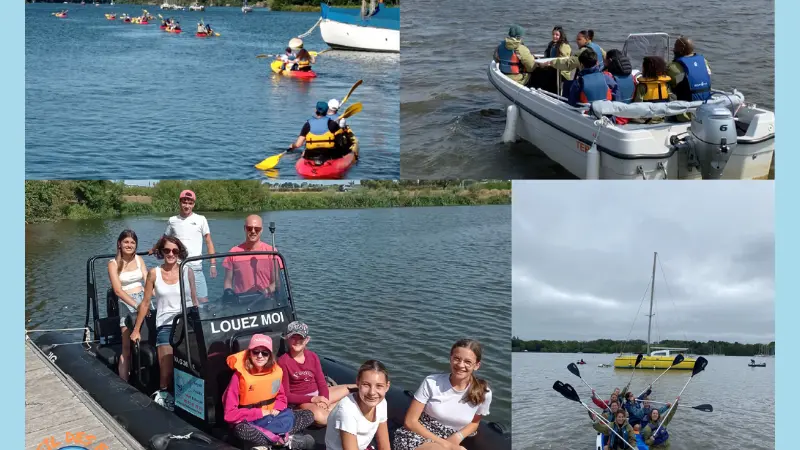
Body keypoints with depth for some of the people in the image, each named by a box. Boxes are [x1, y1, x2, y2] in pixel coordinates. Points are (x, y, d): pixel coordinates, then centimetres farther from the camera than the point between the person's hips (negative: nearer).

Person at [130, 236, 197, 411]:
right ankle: (163, 394, 6)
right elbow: (145, 303, 11)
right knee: (166, 372, -15)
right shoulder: (154, 273, 7)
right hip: (165, 325, 0)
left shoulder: (187, 272, 9)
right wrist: (136, 330, 11)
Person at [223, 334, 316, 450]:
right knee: (241, 429, -41)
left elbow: (281, 397, 10)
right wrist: (260, 413, -22)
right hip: (249, 421, -5)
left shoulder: (275, 371, -5)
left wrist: (276, 410, -13)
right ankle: (286, 440, -27)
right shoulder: (240, 376, -19)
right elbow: (229, 414, -21)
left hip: (271, 417, 6)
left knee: (309, 416, -6)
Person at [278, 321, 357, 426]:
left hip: (317, 394, 7)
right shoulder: (283, 361, -11)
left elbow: (322, 383, 3)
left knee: (349, 389, -4)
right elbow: (286, 395, -13)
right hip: (299, 400, -6)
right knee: (319, 415, -38)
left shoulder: (313, 357, 6)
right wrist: (313, 399, -22)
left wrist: (323, 400, -20)